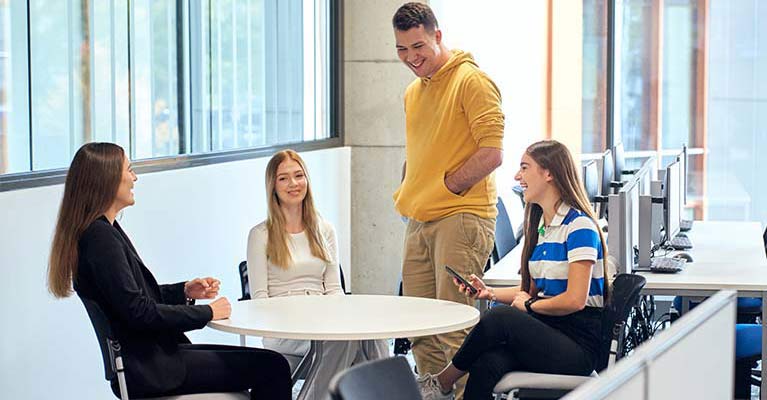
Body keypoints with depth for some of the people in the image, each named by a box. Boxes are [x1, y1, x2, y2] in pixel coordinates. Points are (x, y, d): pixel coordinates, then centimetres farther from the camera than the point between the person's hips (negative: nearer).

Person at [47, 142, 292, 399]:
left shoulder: (103, 230, 14)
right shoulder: (100, 236, -17)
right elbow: (138, 313, -21)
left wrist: (185, 291, 7)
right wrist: (206, 312, -12)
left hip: (153, 354, 10)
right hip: (147, 370, -10)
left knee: (271, 364, 9)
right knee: (271, 368, -12)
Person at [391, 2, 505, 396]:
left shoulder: (471, 80, -8)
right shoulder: (413, 92, 19)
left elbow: (492, 153, -15)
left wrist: (445, 187, -10)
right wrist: (408, 195, 14)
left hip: (461, 217, -8)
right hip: (418, 223, 8)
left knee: (453, 328, -11)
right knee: (421, 331, 9)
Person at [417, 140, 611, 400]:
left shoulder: (578, 226, -10)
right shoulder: (539, 225, 17)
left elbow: (575, 300, -16)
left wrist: (529, 304, -1)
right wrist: (489, 293, 9)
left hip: (578, 344, -7)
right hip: (545, 332, 7)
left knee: (501, 318, -30)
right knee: (488, 364, -26)